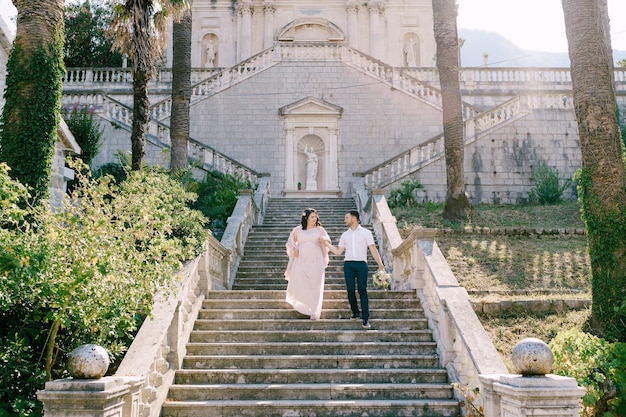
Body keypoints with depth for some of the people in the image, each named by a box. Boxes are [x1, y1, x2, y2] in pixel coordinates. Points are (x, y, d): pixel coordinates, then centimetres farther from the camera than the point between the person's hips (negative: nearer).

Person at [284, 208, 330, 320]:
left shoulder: (319, 230, 4)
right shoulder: (297, 230, 6)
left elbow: (328, 240, 11)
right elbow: (290, 242, 17)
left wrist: (323, 239, -11)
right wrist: (294, 250, -1)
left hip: (315, 261, -1)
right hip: (301, 261, 1)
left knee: (315, 287, -2)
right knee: (300, 285, 0)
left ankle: (314, 312, 5)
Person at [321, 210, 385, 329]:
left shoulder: (365, 232, 5)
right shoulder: (345, 235, 16)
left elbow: (373, 249, -1)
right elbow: (338, 251, 15)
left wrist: (380, 264, -8)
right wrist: (327, 244, 5)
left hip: (361, 264, -4)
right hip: (348, 264, 4)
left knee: (362, 291, -8)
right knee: (350, 290, 2)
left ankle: (365, 318, -7)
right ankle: (355, 312, 18)